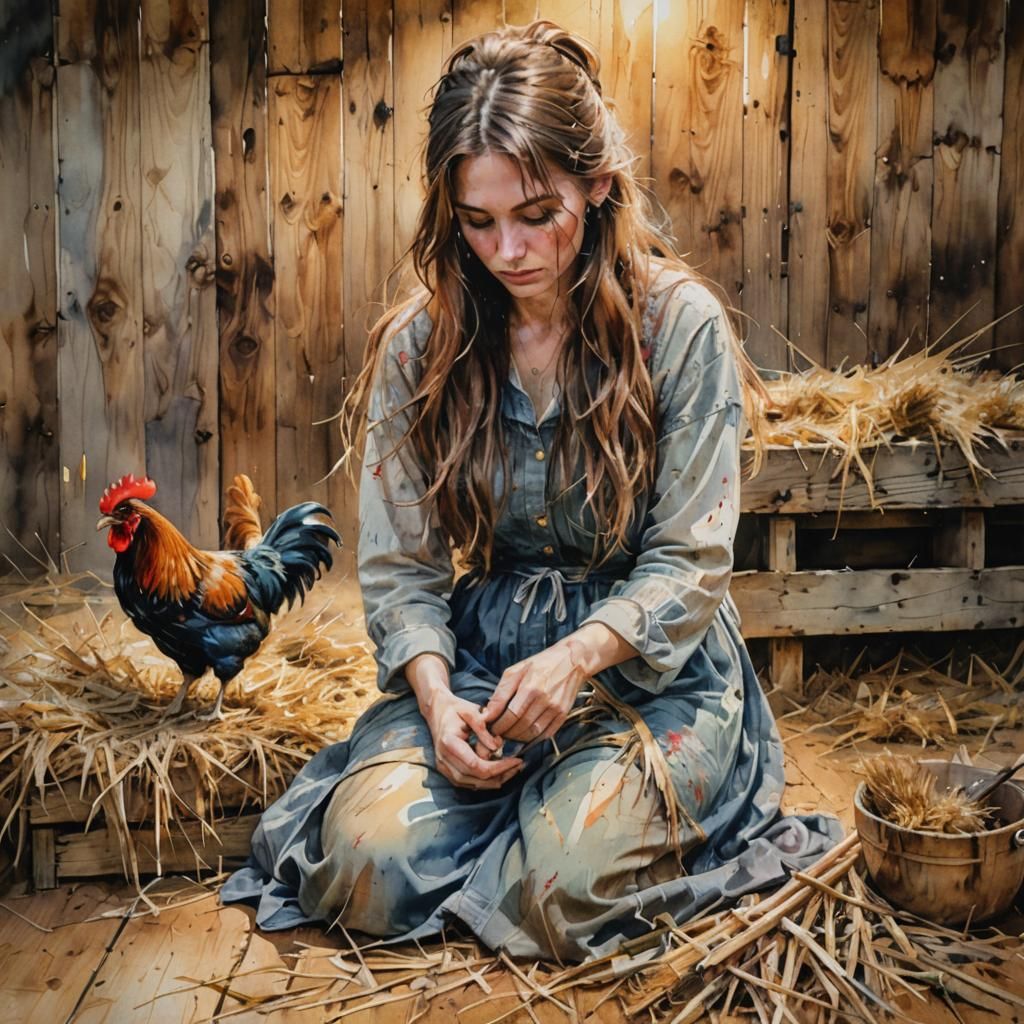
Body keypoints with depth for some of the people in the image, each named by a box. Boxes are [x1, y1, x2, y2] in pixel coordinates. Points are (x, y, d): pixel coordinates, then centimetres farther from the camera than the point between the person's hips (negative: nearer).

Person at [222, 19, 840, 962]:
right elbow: (397, 566, 0)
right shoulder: (419, 343, -1)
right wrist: (435, 696, -18)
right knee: (366, 862, -19)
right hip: (478, 654, 3)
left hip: (650, 667, -2)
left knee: (558, 886, -24)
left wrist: (576, 656, -26)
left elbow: (689, 562, -9)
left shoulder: (681, 323, -9)